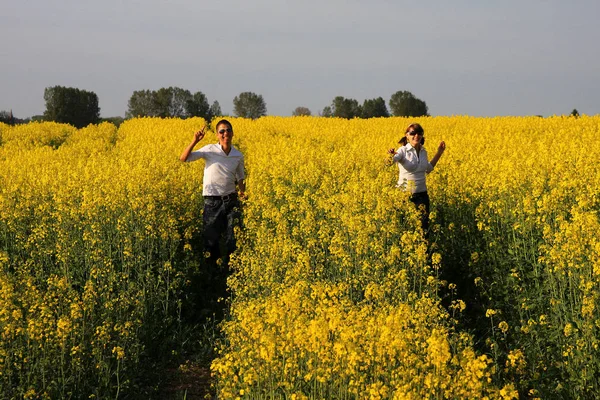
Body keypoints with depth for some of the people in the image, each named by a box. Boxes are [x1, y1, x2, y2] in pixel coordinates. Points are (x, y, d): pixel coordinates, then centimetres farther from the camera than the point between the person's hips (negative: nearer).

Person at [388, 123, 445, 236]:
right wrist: (391, 155, -54)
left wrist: (439, 153, 17)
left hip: (421, 194, 5)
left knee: (424, 226, 6)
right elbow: (390, 161, -31)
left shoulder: (423, 151, 6)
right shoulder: (403, 150, -11)